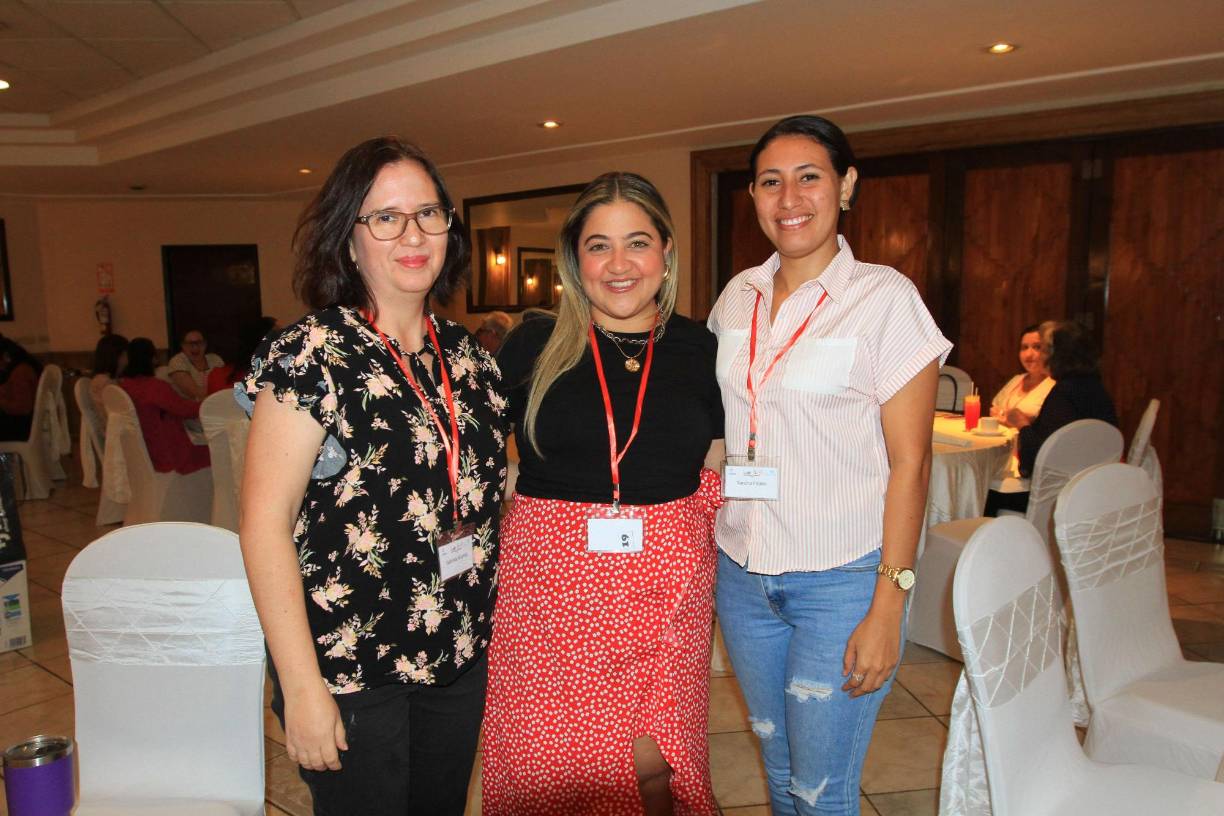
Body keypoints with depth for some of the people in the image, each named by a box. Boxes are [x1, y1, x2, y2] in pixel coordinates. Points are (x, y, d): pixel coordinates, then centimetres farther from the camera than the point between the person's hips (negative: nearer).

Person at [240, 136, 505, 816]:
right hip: (350, 668, -5)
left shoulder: (466, 353, 3)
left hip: (462, 658, 6)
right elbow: (265, 524, -15)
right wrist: (302, 686, -17)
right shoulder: (310, 354, -13)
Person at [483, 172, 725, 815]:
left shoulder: (698, 350, 5)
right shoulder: (533, 346, 1)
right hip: (551, 583, -1)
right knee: (547, 762, 8)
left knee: (653, 759, 9)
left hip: (666, 588, 1)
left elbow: (717, 472, 13)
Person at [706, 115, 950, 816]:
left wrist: (888, 607, -13)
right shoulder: (738, 296, 6)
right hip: (743, 573, 5)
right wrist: (712, 537, 9)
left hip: (842, 579, -5)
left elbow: (910, 463, -10)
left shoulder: (885, 298, -9)